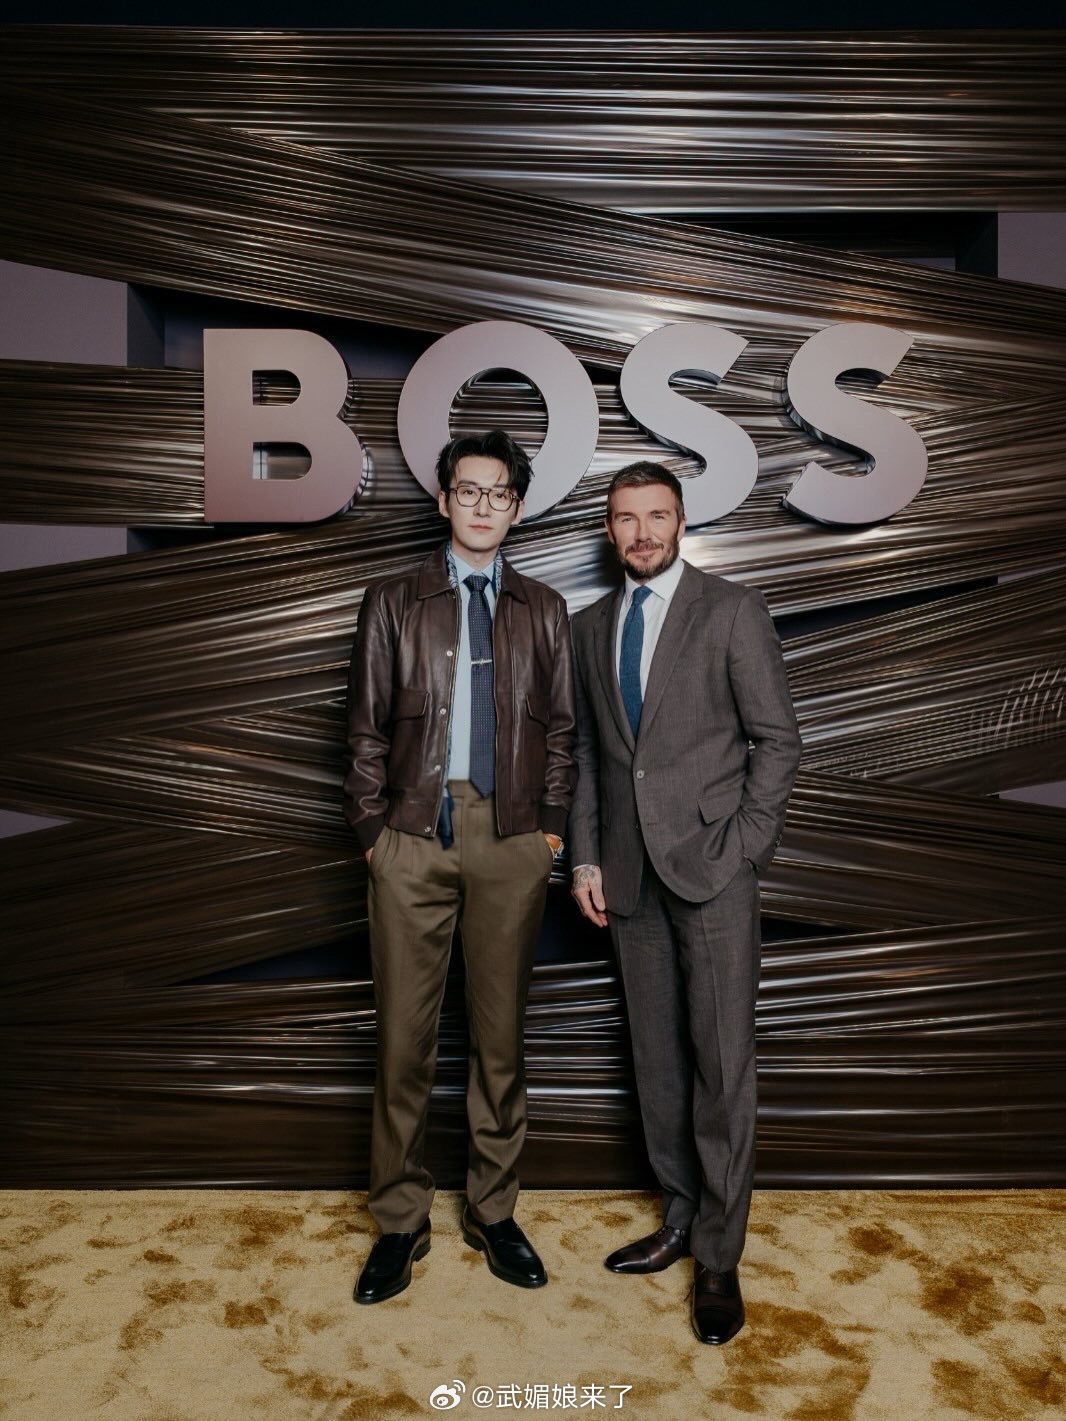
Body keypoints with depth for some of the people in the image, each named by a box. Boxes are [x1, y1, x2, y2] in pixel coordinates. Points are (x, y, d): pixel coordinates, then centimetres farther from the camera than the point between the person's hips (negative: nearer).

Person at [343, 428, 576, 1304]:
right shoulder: (393, 604, 9)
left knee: (501, 1033, 9)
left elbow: (560, 731, 10)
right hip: (413, 837, -1)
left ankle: (493, 1212, 25)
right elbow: (367, 731, 6)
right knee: (404, 1035, 4)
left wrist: (551, 827, 2)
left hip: (510, 841, 1)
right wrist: (371, 830, 0)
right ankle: (400, 1223, 20)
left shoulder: (543, 611, 12)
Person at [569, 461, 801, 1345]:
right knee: (656, 1058, 12)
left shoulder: (733, 610, -2)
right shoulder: (592, 625, 12)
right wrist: (586, 858, 7)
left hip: (711, 867, -4)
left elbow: (778, 740, -4)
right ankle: (681, 1219, 28)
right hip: (630, 873, 5)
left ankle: (719, 1258, 14)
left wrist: (742, 847, -11)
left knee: (721, 1061, 0)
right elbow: (589, 750, 13)